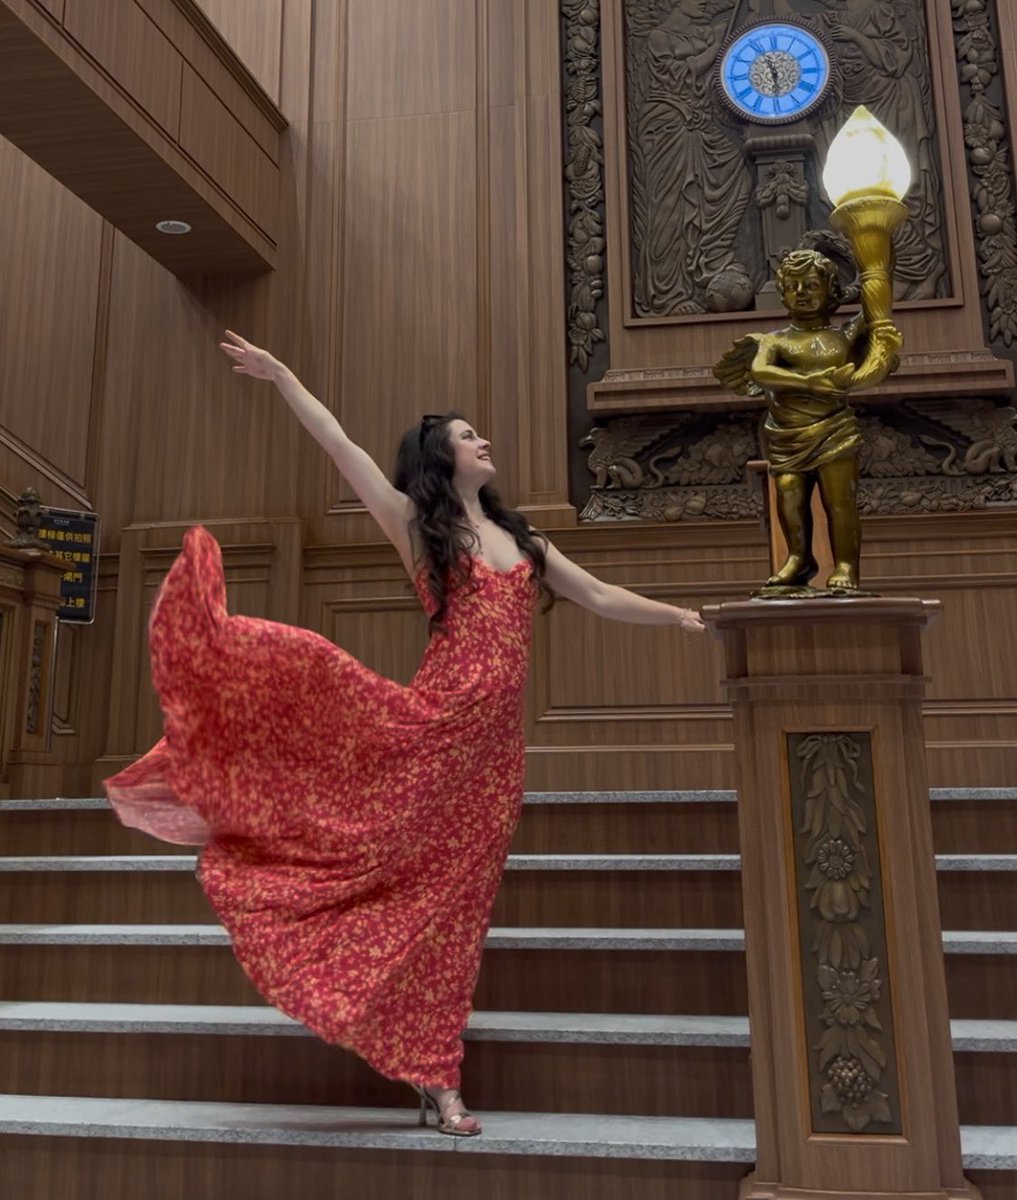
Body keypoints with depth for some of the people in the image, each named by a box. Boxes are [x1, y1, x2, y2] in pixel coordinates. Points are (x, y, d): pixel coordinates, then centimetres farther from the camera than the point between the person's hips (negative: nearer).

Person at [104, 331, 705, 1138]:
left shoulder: (524, 542, 17)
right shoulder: (418, 526, 4)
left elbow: (602, 598, 17)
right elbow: (345, 452, -1)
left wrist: (679, 617, 8)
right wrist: (283, 378, -4)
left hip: (493, 740, 3)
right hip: (434, 722, -3)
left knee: (450, 905, 5)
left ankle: (439, 1083, 13)